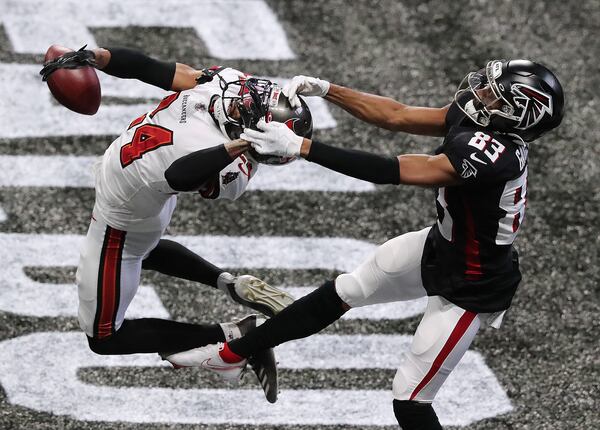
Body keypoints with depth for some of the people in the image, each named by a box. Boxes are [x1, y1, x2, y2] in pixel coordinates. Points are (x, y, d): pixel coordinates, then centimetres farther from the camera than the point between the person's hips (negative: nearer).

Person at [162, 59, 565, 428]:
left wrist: (299, 146, -39)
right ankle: (234, 352, 34)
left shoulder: (496, 155, -40)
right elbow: (396, 116, -2)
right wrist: (325, 90, -10)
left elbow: (393, 172, -40)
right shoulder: (476, 120, -15)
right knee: (342, 293, 18)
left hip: (470, 288, -9)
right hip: (440, 245, 9)